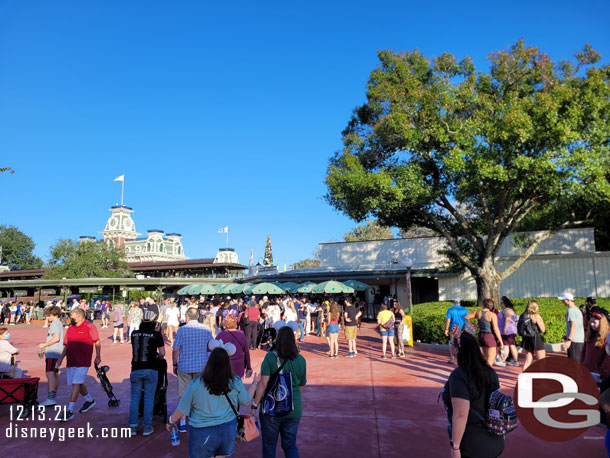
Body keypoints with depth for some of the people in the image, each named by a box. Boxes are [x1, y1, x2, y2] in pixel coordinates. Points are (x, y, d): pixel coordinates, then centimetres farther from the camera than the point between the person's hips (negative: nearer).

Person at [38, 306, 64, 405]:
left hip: (52, 353, -11)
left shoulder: (55, 323, -11)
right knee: (55, 375, 13)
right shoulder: (58, 323, 21)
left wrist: (44, 344, -12)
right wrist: (45, 347, 23)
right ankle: (53, 398, 20)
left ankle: (50, 398, -19)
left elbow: (56, 338, -22)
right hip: (55, 353, 11)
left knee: (50, 374, -15)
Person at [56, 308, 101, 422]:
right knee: (78, 384, 16)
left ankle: (70, 411, -6)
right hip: (71, 361, 7)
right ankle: (89, 400, 38)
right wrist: (61, 358, 12)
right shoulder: (70, 329, 14)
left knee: (76, 384, -10)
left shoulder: (90, 327, -5)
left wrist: (98, 357, -6)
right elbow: (66, 345, 20)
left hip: (83, 361, -7)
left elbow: (97, 342, -3)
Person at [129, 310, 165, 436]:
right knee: (149, 398, 6)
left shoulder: (134, 334, 2)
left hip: (136, 369, 2)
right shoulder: (156, 334, -7)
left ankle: (133, 426, 16)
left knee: (135, 397, 13)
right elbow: (162, 353, -5)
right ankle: (147, 427, 11)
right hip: (151, 369, -2)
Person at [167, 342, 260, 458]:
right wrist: (255, 383, 20)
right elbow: (246, 401, 5)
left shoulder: (196, 384, -18)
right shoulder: (235, 382, -11)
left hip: (203, 433, -3)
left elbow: (181, 410, -7)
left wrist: (170, 421, 13)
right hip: (228, 429, 3)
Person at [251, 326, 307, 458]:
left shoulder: (270, 357, -12)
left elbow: (263, 383, -16)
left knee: (269, 445, 17)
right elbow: (302, 385, 7)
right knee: (290, 445, 18)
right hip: (294, 410, 3)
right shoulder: (301, 360, -3)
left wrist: (255, 405, -10)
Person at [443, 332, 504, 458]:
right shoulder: (489, 371, 0)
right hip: (493, 439, 7)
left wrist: (455, 447, -19)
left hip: (472, 444, -7)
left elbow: (460, 415, -26)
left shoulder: (459, 376, -24)